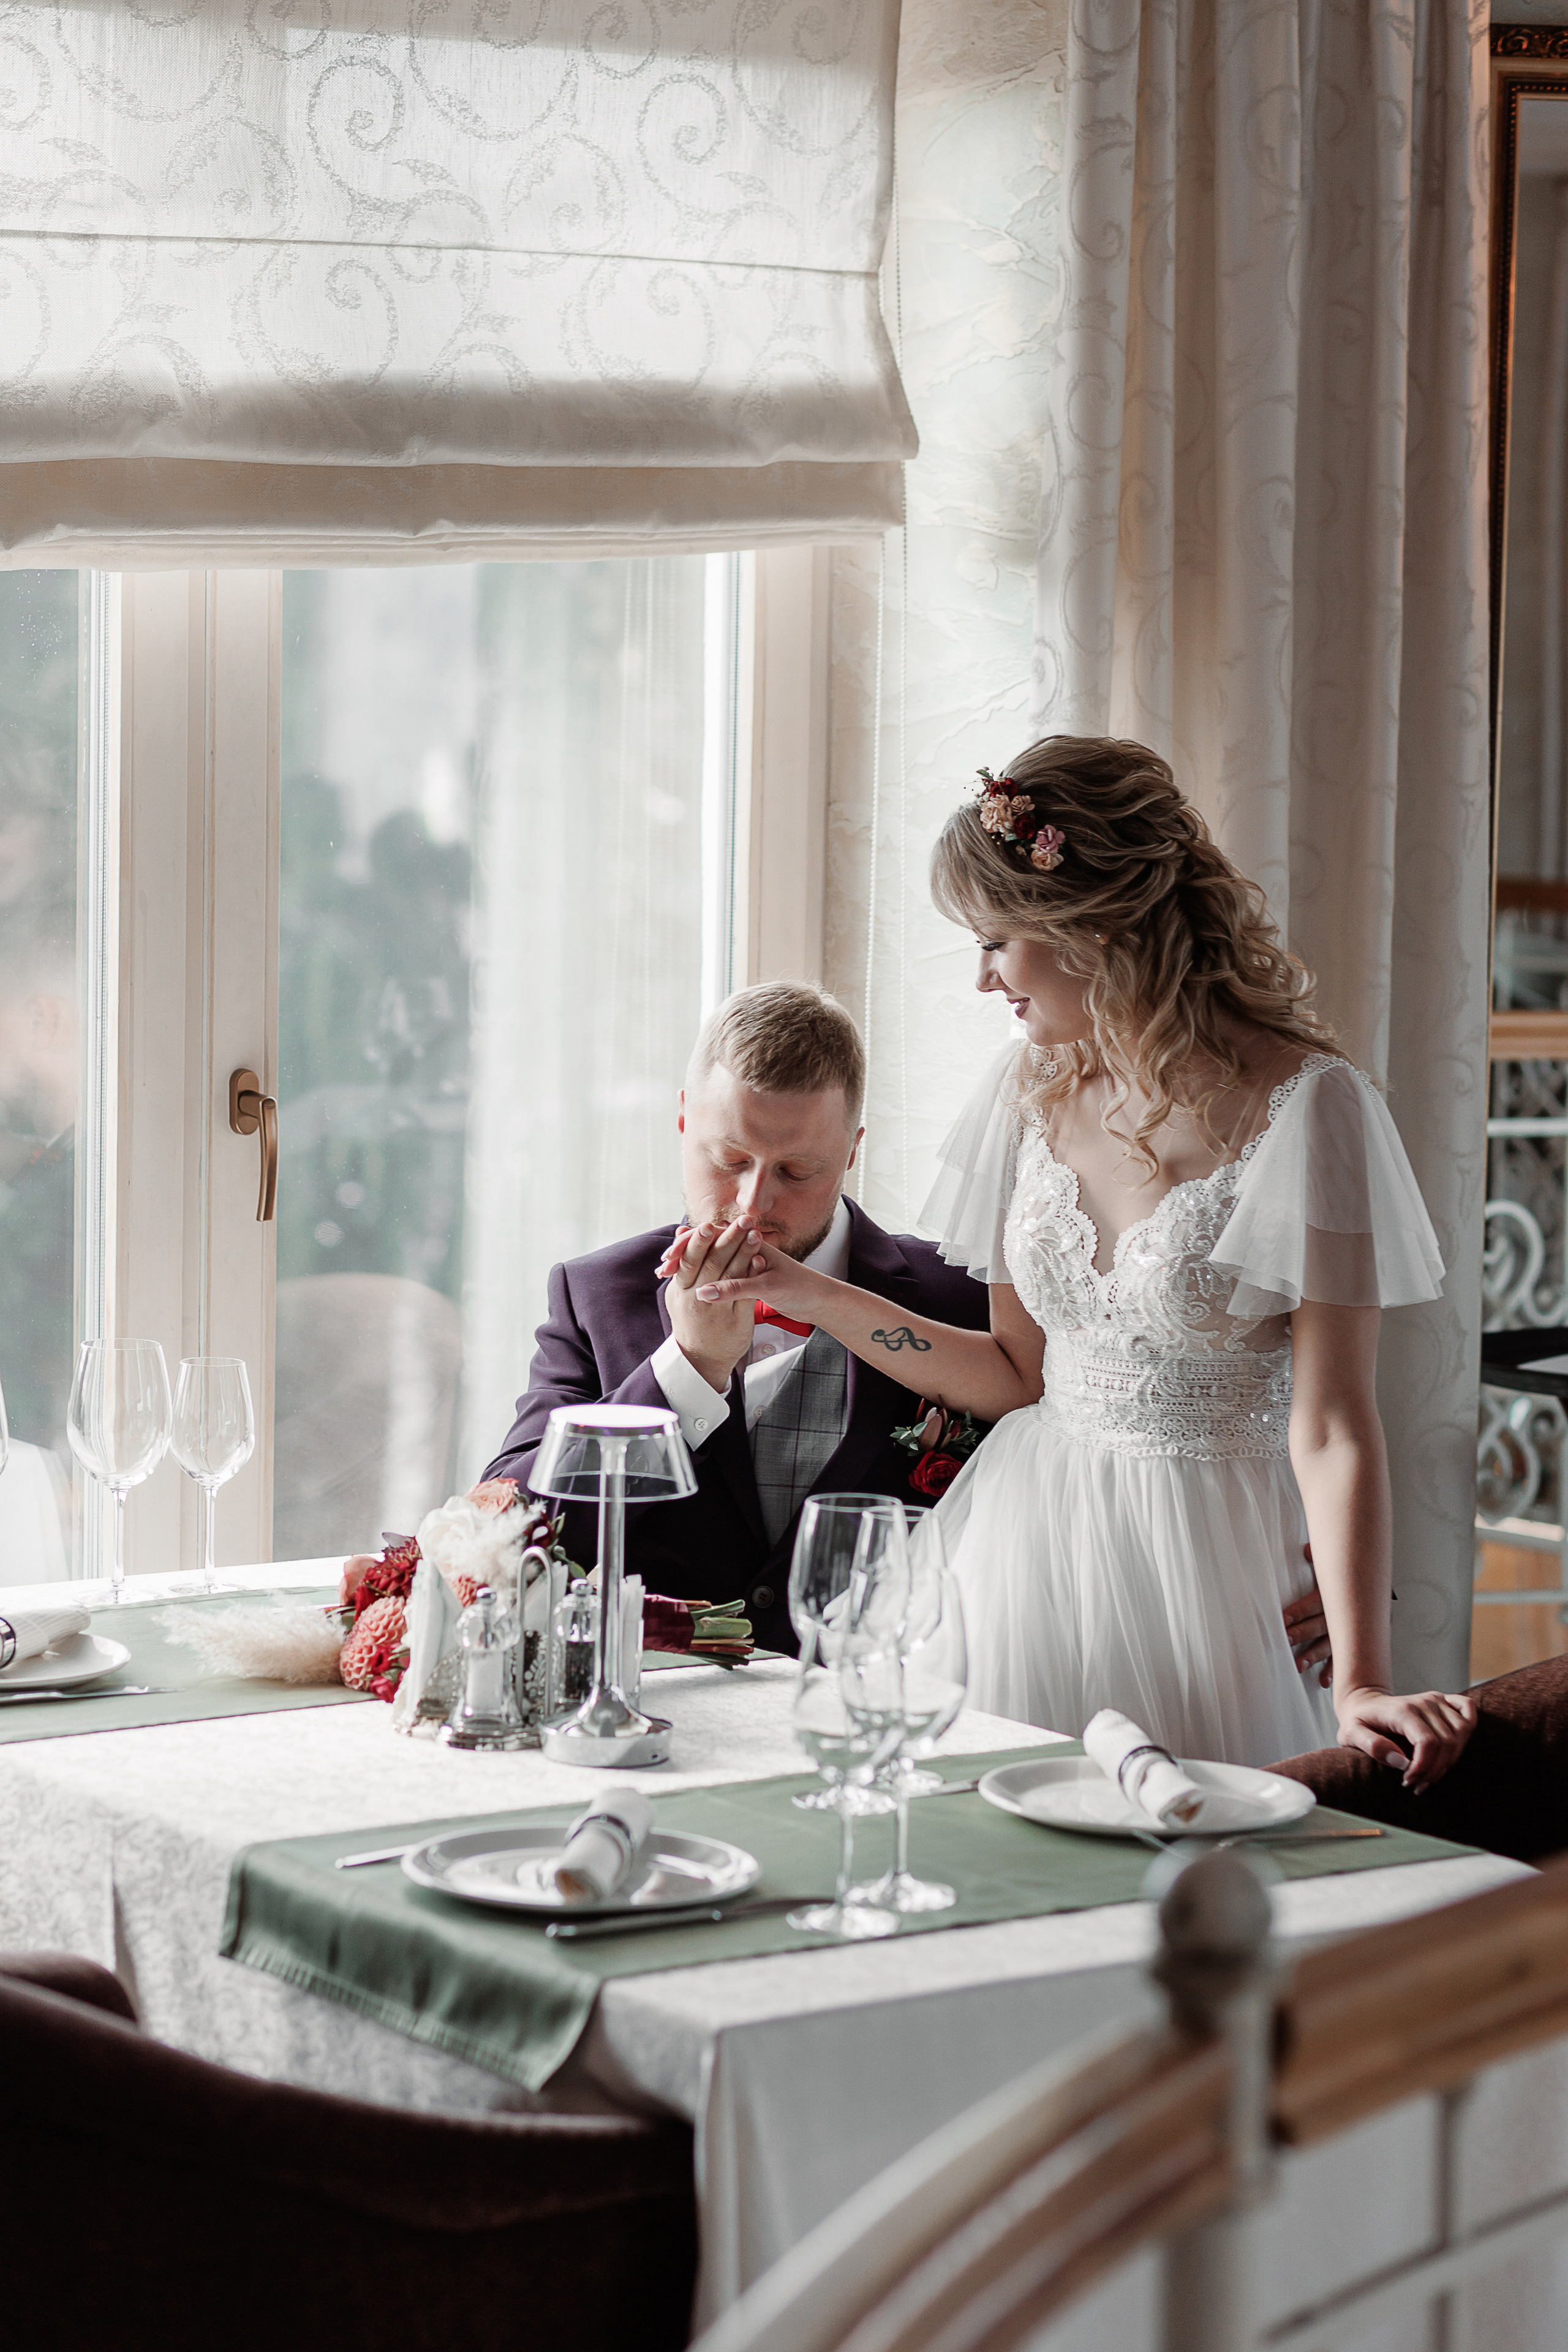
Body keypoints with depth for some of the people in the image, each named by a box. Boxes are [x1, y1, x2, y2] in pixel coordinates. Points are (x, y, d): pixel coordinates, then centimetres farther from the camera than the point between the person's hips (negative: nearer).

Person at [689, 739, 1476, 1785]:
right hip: (1032, 1534, 5)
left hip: (1206, 1556, -5)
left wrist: (1362, 1683, -24)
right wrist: (812, 1296, 5)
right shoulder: (1034, 1089, 5)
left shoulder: (1304, 1106, -15)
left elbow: (1331, 1430, -17)